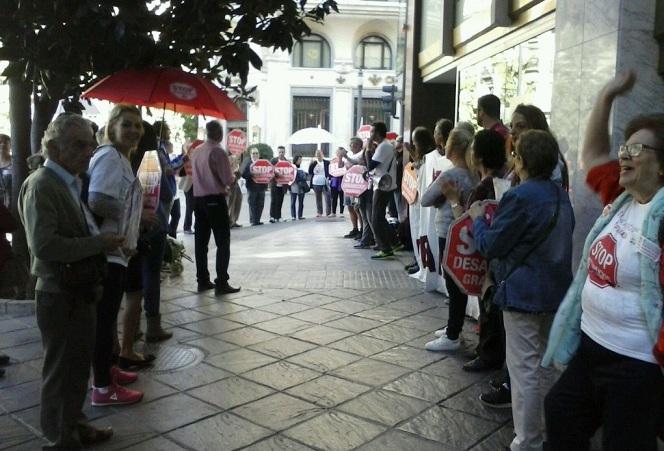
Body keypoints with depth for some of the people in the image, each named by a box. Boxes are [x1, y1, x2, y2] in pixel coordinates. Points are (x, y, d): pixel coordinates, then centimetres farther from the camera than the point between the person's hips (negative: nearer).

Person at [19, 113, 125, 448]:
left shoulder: (69, 182, 10)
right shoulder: (41, 185, -18)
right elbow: (44, 245, -28)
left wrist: (106, 240, 6)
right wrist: (99, 244, -23)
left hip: (79, 291, 9)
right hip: (60, 295, -9)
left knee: (79, 364, 20)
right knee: (61, 369, 6)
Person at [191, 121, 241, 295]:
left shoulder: (197, 151, 9)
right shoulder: (218, 151, -13)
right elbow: (228, 179, -14)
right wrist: (233, 176, 8)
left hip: (198, 198, 7)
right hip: (215, 199, -7)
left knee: (201, 241, 10)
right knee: (223, 242, -2)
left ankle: (202, 280, 15)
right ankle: (221, 283, -4)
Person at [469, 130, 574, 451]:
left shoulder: (520, 197, -19)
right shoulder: (561, 195, 6)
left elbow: (489, 246, -16)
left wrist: (478, 219, 4)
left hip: (523, 293, -8)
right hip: (555, 290, 9)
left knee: (524, 368, 0)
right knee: (546, 363, 20)